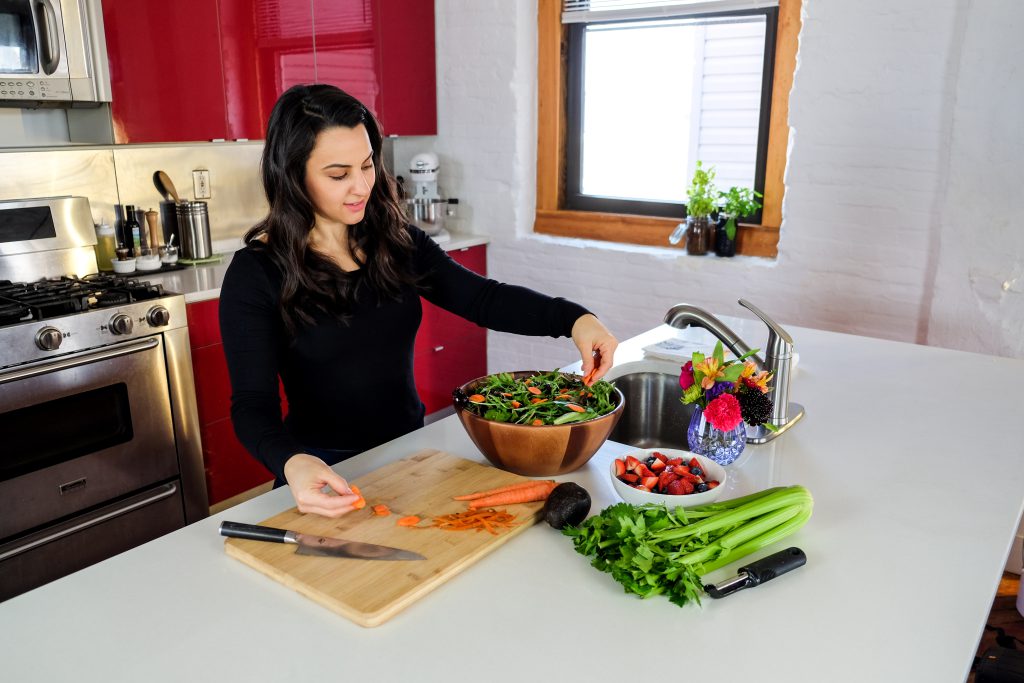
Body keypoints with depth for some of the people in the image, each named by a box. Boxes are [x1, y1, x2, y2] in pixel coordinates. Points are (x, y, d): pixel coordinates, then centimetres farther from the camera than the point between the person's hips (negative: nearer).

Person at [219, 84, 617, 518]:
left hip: (411, 450, 4)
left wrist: (573, 318, -20)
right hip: (324, 473, -3)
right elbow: (253, 404, -18)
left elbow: (482, 298, -3)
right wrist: (293, 464, -40)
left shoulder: (396, 242, 0)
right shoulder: (256, 272, -13)